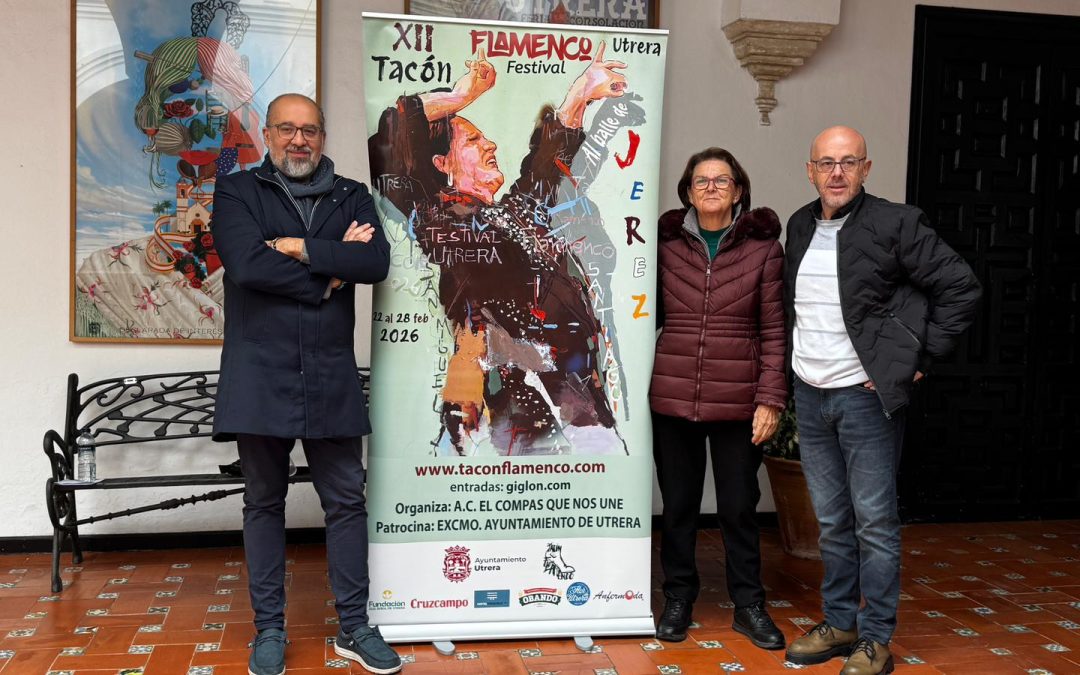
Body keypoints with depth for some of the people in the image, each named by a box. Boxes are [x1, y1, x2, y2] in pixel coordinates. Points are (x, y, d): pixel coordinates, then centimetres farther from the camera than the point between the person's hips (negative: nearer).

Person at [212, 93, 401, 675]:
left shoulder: (351, 197, 11)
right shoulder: (237, 192, 4)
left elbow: (376, 262, -7)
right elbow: (246, 263, -15)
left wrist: (299, 248, -12)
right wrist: (331, 270, -9)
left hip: (331, 377, 2)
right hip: (259, 373, -1)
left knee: (346, 500, 6)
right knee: (264, 502, 9)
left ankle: (354, 627, 18)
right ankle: (269, 628, 21)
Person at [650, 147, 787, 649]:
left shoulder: (763, 246, 1)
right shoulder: (667, 244, 5)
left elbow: (774, 331, -1)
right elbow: (649, 315, 12)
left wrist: (770, 399, -6)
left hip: (738, 400, -1)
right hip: (672, 396, 1)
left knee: (739, 506, 8)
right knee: (678, 505, 10)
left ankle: (748, 606, 24)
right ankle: (678, 600, 26)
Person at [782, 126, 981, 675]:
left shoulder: (895, 223, -10)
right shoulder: (799, 226, 8)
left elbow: (960, 287, -10)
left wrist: (919, 358, -11)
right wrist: (796, 358, 12)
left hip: (866, 396, -5)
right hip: (810, 396, 6)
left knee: (874, 522, 2)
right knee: (832, 523, 14)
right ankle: (839, 625, 27)